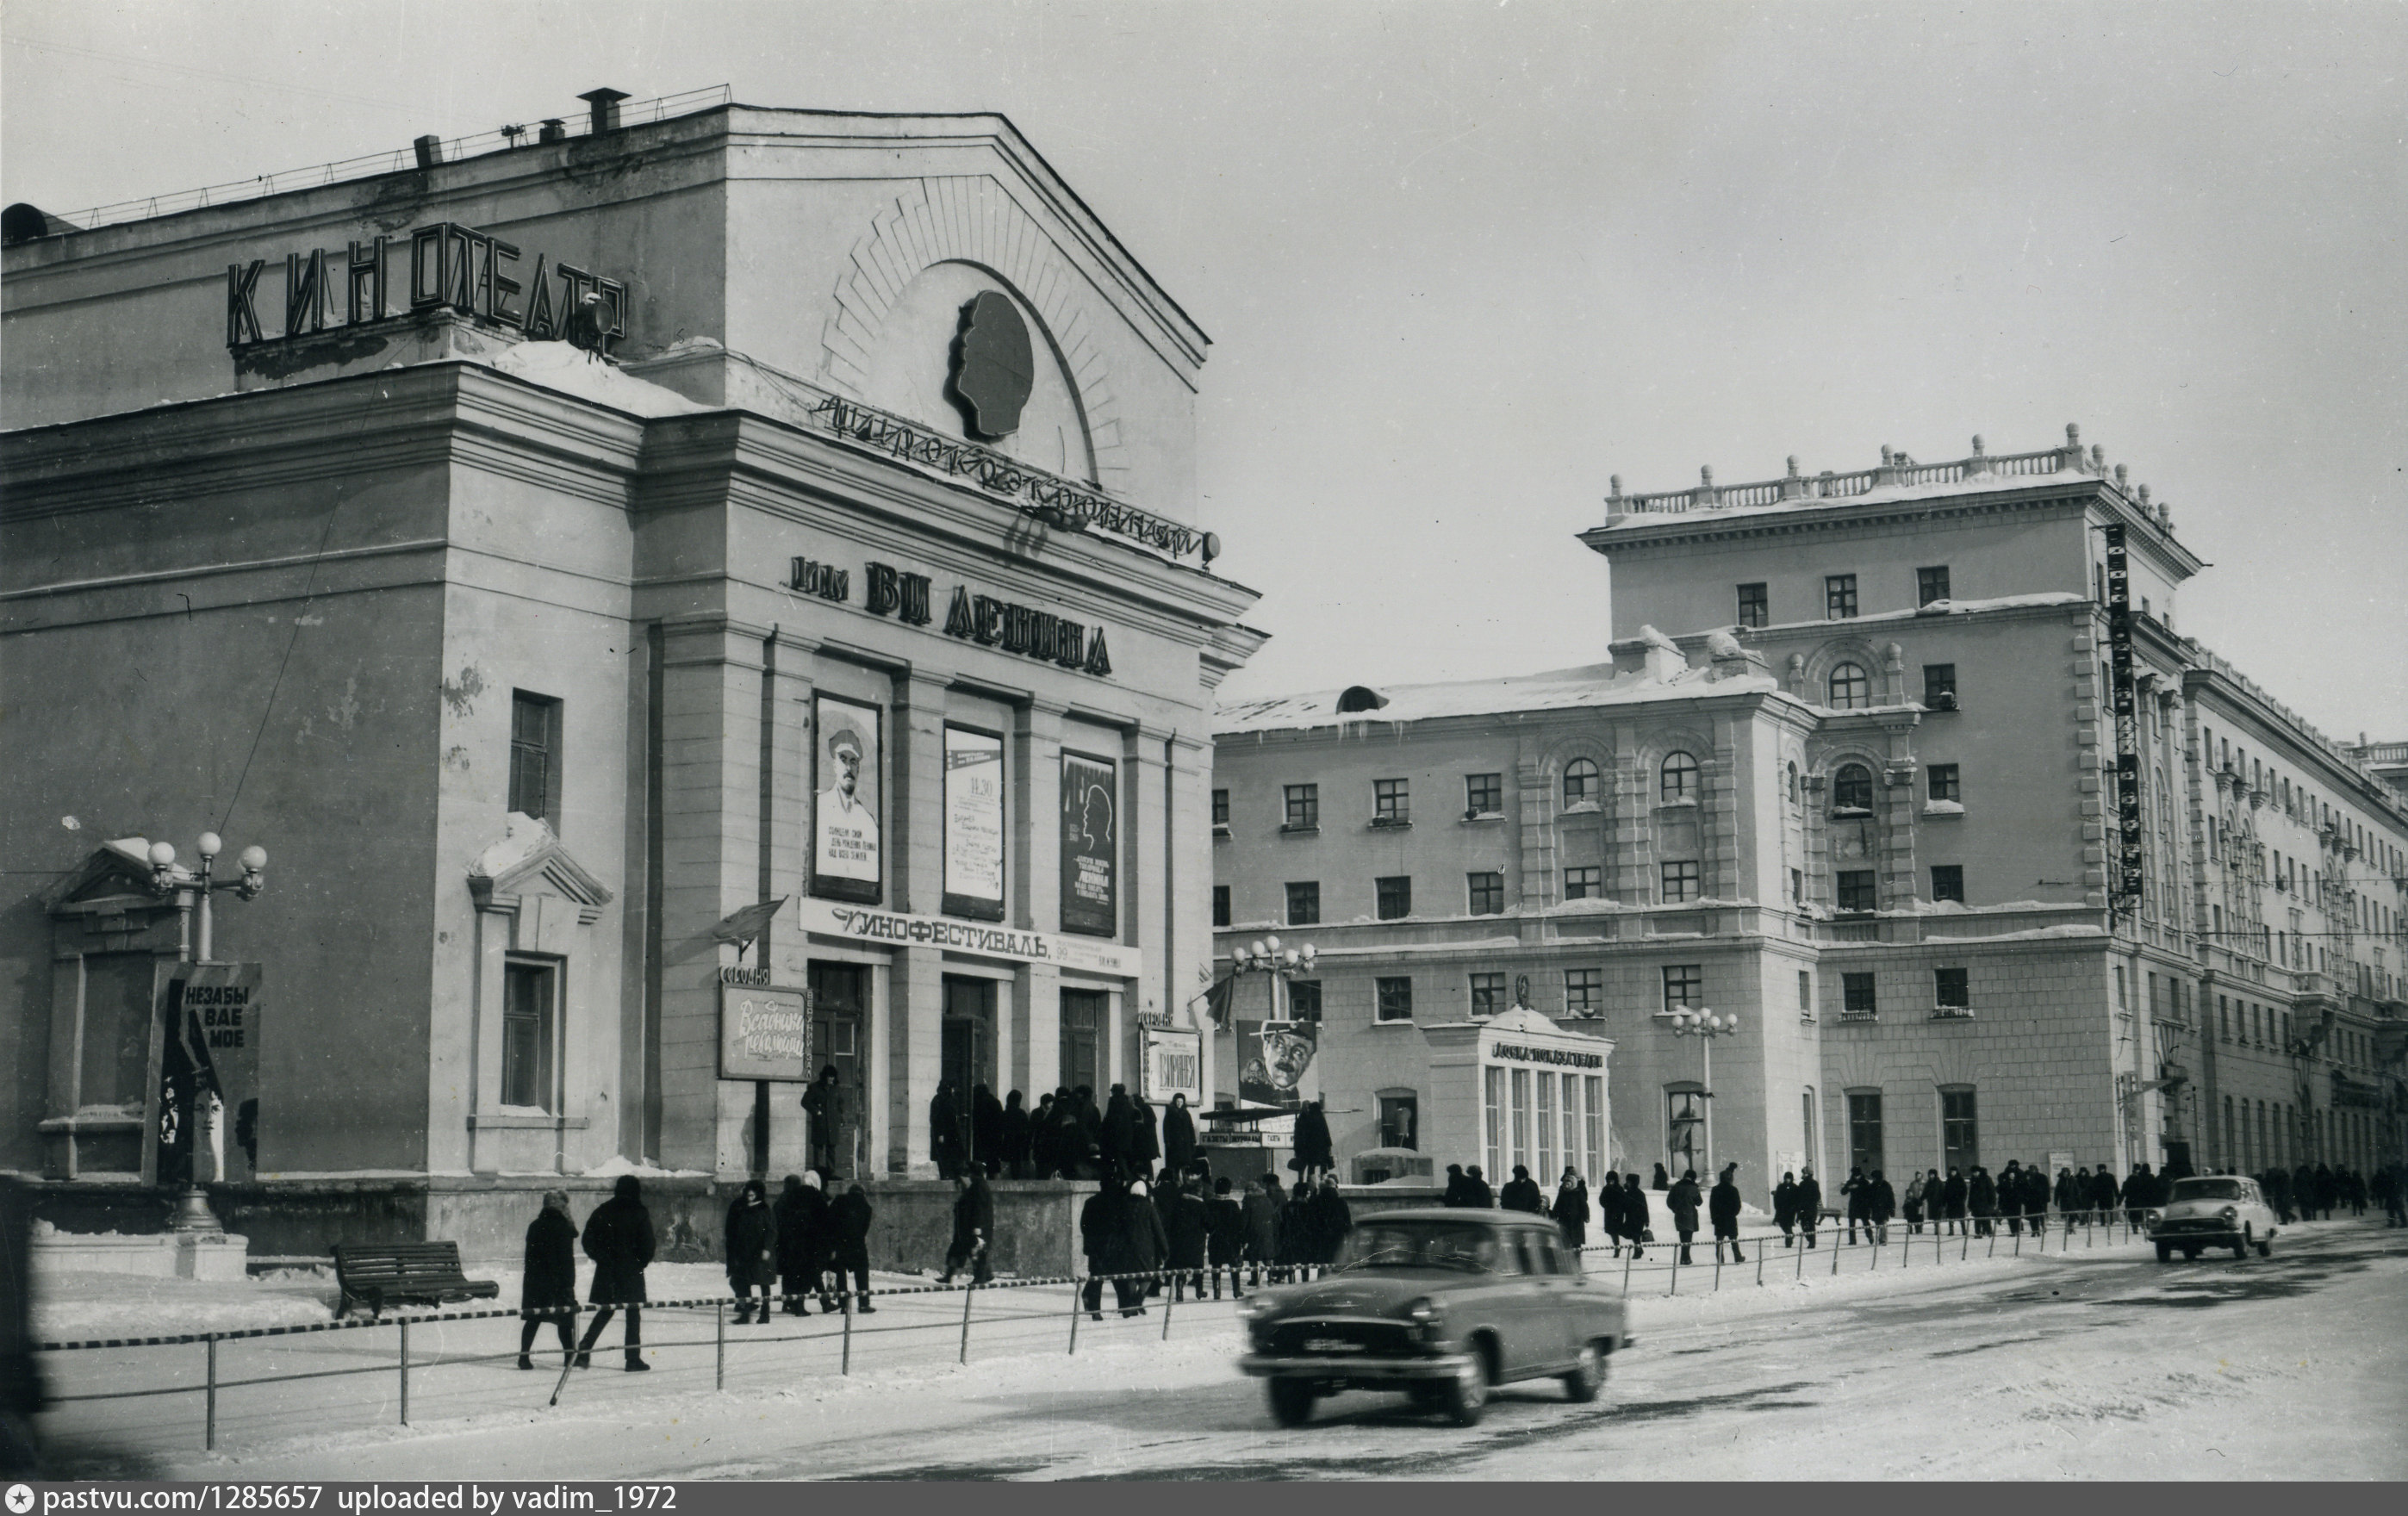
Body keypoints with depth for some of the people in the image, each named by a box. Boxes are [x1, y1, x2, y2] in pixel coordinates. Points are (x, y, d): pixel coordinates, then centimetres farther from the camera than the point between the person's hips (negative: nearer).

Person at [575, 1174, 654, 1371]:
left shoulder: (603, 1211, 3)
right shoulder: (640, 1213, -6)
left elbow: (588, 1239, 2)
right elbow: (647, 1244, -9)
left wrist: (600, 1258, 12)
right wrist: (641, 1262, 6)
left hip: (606, 1269, 3)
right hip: (631, 1270, -3)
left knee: (604, 1312, 15)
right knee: (633, 1313, 5)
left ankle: (583, 1352, 4)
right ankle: (633, 1359, 3)